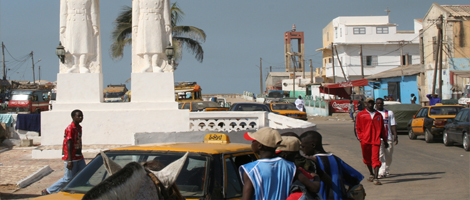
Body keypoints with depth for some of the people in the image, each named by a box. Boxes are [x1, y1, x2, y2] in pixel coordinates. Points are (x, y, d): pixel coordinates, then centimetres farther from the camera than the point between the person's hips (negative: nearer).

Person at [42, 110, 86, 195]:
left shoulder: (79, 127, 10)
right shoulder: (70, 129, -17)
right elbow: (69, 145, -21)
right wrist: (69, 161, -24)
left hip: (79, 157, 8)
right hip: (72, 158, -8)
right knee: (68, 179, -1)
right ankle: (47, 191, 10)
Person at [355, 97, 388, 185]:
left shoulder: (378, 115, 13)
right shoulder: (360, 115, 7)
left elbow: (382, 128, 17)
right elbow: (357, 128, 6)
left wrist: (385, 140, 16)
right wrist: (360, 138, -6)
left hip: (376, 140, 0)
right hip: (365, 141, 0)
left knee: (375, 158, -11)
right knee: (367, 158, 12)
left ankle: (376, 178, -18)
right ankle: (372, 174, 32)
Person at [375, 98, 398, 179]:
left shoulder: (389, 113, 11)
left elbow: (393, 125, 6)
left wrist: (395, 136, -4)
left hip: (388, 138, 2)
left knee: (388, 157, 6)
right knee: (380, 156, -12)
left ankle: (386, 171, 23)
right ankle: (381, 173, -16)